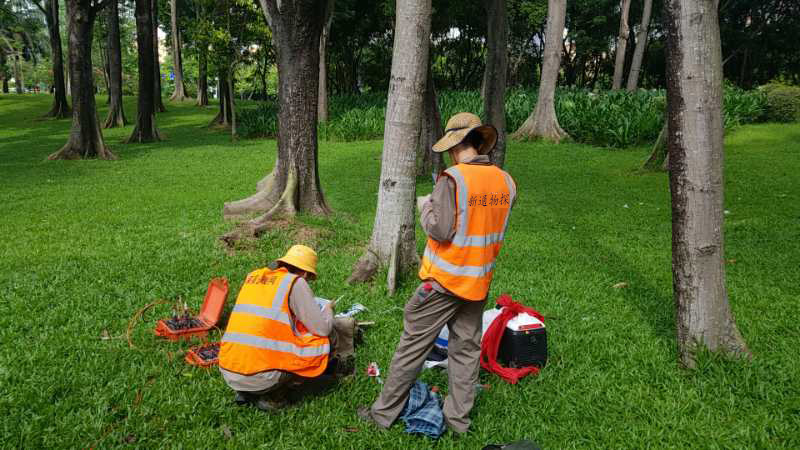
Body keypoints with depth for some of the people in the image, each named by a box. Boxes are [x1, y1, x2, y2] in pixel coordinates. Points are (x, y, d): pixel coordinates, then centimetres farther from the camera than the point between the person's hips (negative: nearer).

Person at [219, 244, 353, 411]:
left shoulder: (253, 276, 15)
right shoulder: (295, 282, -3)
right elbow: (322, 328, -4)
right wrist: (327, 310, 17)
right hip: (261, 377, -7)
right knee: (329, 337, 5)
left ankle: (245, 393, 15)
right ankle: (272, 396, 4)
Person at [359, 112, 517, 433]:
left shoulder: (453, 178, -19)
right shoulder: (506, 183, 0)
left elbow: (441, 231, -21)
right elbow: (493, 230, 10)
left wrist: (425, 206, -4)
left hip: (443, 281, -5)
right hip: (479, 283, 6)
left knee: (412, 346, 7)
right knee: (466, 349, 16)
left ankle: (384, 413, 20)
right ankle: (458, 419, 27)